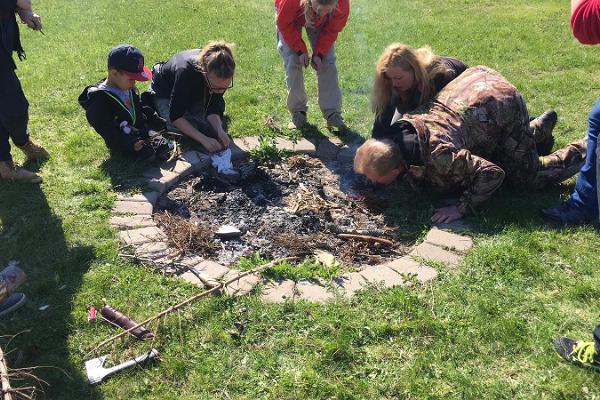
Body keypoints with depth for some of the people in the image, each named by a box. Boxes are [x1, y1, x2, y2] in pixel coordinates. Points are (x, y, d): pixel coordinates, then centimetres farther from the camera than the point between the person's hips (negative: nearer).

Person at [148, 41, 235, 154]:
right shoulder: (186, 72, -43)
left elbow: (212, 108, -21)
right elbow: (176, 116, -38)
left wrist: (220, 131, -39)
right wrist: (204, 139, -45)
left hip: (194, 93, 4)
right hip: (165, 94, -4)